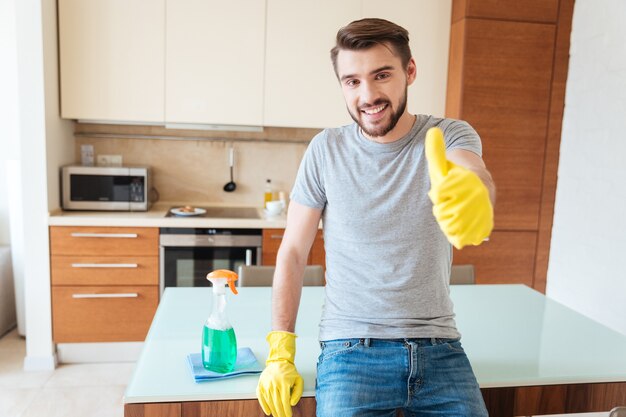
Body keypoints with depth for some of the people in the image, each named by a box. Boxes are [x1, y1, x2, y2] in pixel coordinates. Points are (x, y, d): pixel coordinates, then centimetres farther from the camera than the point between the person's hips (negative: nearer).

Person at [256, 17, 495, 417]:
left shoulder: (450, 136, -5)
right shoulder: (326, 150, -3)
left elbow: (473, 173, -29)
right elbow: (293, 252, 0)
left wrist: (473, 192, -53)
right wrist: (280, 353, -5)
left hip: (439, 348, 1)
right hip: (351, 348, 0)